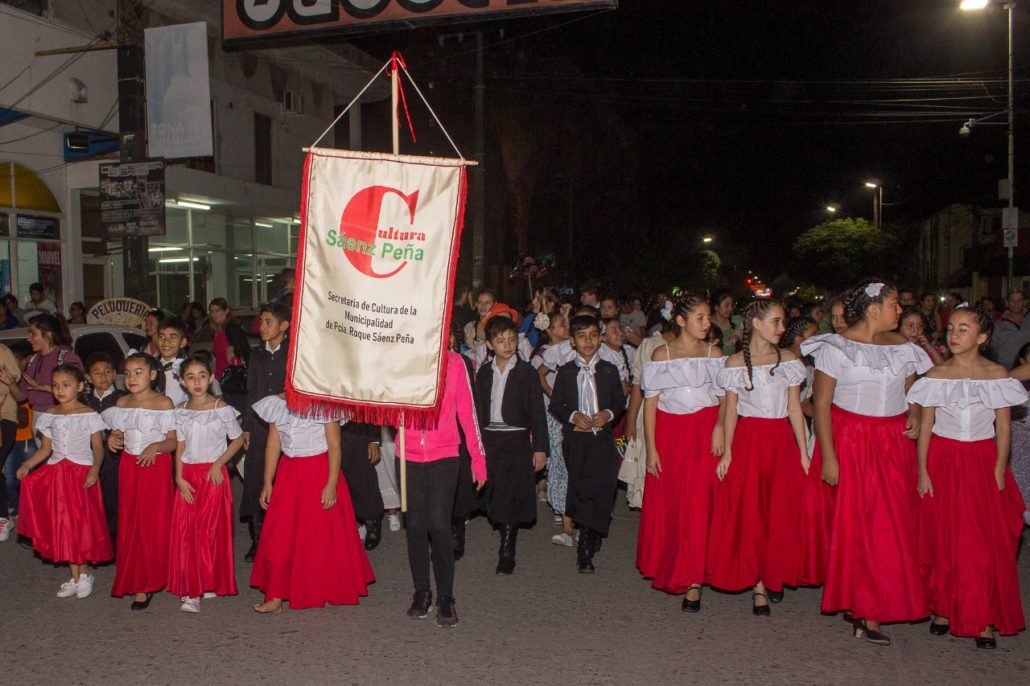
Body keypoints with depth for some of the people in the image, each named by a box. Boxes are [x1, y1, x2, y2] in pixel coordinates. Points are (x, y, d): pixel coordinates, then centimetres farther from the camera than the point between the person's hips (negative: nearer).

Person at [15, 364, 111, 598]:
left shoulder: (88, 415, -5)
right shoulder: (50, 416, 8)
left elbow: (98, 448, -6)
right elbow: (46, 448, 11)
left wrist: (94, 469, -21)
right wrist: (26, 465, -3)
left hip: (82, 474, -4)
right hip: (56, 473, 5)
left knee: (82, 523, -2)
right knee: (62, 525, 7)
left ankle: (85, 573, 13)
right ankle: (74, 577, 17)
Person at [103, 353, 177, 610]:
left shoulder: (163, 403, -6)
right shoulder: (122, 403, 7)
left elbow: (174, 441, -7)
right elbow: (118, 433, 15)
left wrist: (156, 446, -25)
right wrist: (113, 439, -7)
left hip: (156, 467, -4)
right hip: (129, 467, 4)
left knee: (154, 525, -1)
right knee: (129, 524, 5)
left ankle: (147, 583, 11)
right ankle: (136, 582, 16)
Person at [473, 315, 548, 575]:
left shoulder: (527, 372, -1)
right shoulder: (484, 372, 9)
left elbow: (537, 412, -2)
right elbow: (478, 409, 11)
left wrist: (540, 447, -5)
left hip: (517, 440, -3)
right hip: (489, 440, 3)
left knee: (511, 497, -7)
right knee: (496, 497, 5)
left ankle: (507, 554, -1)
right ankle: (507, 541, 20)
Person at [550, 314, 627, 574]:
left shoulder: (609, 370, 9)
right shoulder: (565, 371, 5)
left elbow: (620, 401, 11)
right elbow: (555, 405, 6)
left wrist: (609, 414, -8)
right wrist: (573, 416, -11)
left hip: (603, 439, 1)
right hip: (576, 439, -1)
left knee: (601, 492, -7)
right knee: (581, 491, -1)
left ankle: (586, 552, 4)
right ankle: (587, 549, 13)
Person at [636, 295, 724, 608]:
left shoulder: (714, 353, 6)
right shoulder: (662, 354, 2)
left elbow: (725, 398, 5)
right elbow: (650, 403, 1)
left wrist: (720, 424, -15)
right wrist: (651, 449, -4)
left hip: (704, 435, 0)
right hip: (669, 433, 0)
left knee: (698, 504, -6)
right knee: (666, 503, 7)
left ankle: (692, 582, 1)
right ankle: (664, 567, 30)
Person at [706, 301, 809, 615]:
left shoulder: (788, 359, 6)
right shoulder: (735, 363, 2)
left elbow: (795, 408, 5)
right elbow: (730, 410, 2)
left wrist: (803, 451, 1)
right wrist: (726, 452, -5)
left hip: (782, 442, 2)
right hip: (747, 441, -2)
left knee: (781, 514, 4)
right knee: (748, 514, -1)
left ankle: (774, 576, 24)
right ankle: (757, 584, 9)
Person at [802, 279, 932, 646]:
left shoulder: (902, 346, 10)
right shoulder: (837, 347, -6)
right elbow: (821, 403, -9)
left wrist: (914, 416, -4)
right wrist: (828, 456, -14)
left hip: (893, 444, 5)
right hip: (850, 441, -5)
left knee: (891, 525, 3)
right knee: (854, 523, -1)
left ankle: (870, 607, 15)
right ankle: (864, 607, 11)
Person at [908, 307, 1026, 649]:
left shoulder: (997, 374, -1)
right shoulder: (937, 375, 0)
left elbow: (1003, 427, 0)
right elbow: (925, 425, 0)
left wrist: (999, 471, -6)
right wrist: (922, 470, -5)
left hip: (982, 463, 0)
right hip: (942, 462, 1)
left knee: (987, 544, -1)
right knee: (941, 540, 5)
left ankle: (984, 619, 9)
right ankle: (943, 609, 18)